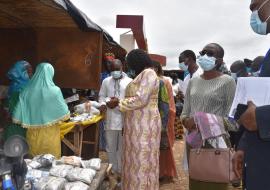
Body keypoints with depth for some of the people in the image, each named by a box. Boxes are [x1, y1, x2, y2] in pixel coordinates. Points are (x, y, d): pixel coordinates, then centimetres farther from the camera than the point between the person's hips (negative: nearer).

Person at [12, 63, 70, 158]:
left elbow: (16, 118, -5)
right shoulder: (54, 91, -16)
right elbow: (65, 115, -10)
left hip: (33, 134, 3)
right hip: (50, 135, -2)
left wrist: (29, 121, 12)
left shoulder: (26, 91, -9)